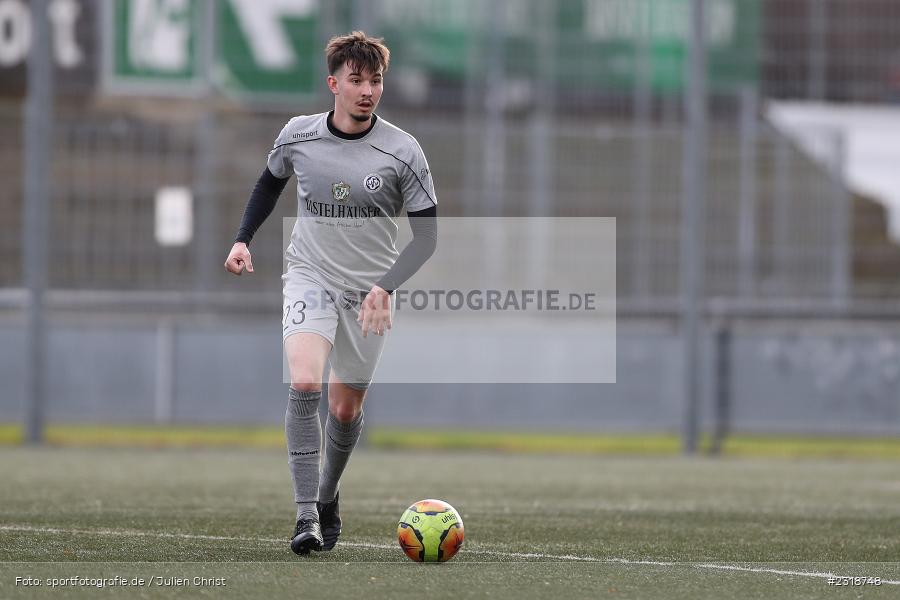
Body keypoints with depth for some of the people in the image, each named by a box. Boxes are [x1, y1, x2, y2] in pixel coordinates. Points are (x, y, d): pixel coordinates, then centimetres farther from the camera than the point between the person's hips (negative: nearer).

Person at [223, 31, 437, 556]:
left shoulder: (402, 151, -10)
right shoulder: (298, 136, -4)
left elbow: (426, 236, -7)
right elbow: (271, 181, 19)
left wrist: (385, 287, -20)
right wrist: (244, 238, 9)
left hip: (369, 290, 0)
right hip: (310, 275, 0)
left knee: (346, 409, 9)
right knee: (304, 383, -24)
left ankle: (328, 497, 38)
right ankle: (306, 514, -24)